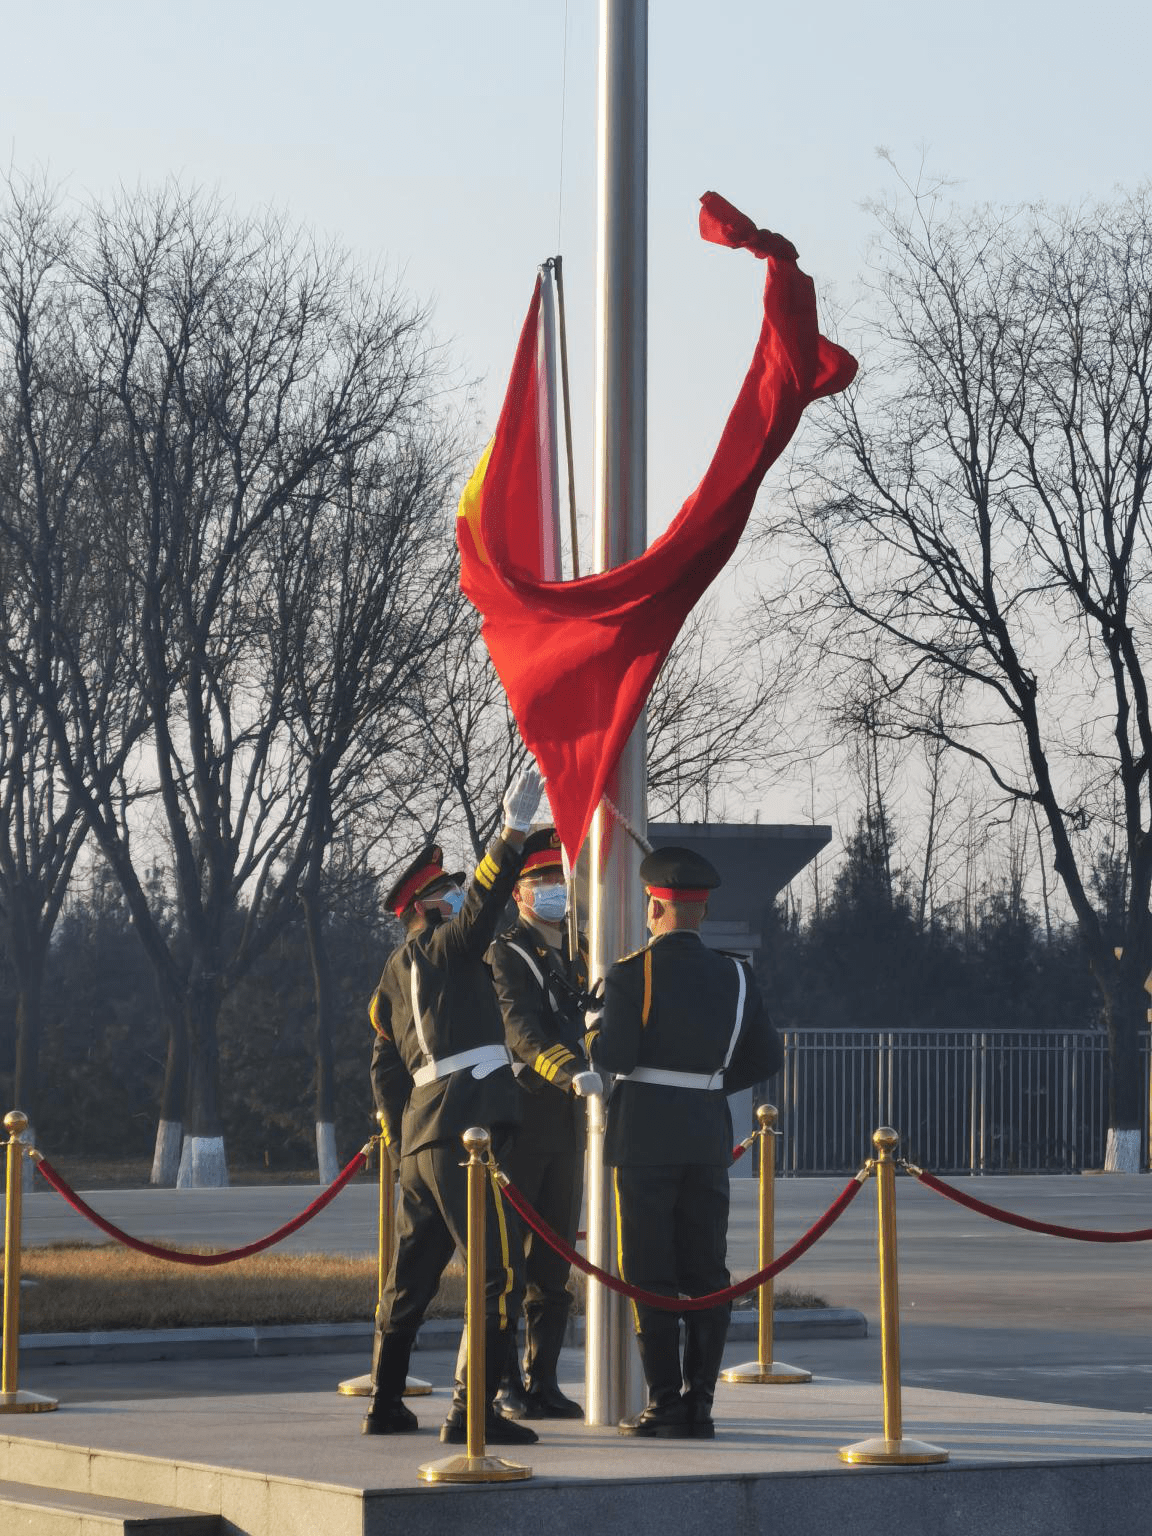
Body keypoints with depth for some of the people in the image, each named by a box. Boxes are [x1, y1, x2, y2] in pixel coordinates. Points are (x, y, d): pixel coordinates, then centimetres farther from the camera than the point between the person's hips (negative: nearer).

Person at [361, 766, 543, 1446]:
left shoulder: (395, 977, 21)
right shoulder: (439, 949, -4)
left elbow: (386, 1069, 24)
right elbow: (482, 906, -23)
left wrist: (402, 1136, 27)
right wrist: (515, 831, -30)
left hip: (421, 1137, 10)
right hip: (465, 1130, -10)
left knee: (412, 1275, 18)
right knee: (500, 1272, -10)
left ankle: (386, 1404, 25)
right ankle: (473, 1411, -15)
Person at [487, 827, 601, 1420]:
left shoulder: (576, 961, 18)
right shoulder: (507, 954, -6)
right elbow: (521, 1027, -22)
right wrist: (570, 1071, -35)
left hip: (568, 1123, 7)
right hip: (519, 1118, -7)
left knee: (553, 1263, 8)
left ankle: (542, 1382, 12)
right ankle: (502, 1385, -1)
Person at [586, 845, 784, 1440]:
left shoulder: (632, 973, -9)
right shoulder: (735, 976, 5)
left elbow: (612, 1055, -16)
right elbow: (766, 1056, 8)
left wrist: (594, 1027, 5)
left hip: (645, 1138, -4)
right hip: (708, 1136, 4)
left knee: (649, 1274, 1)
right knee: (707, 1273, 8)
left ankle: (666, 1406, -1)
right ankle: (699, 1406, 7)